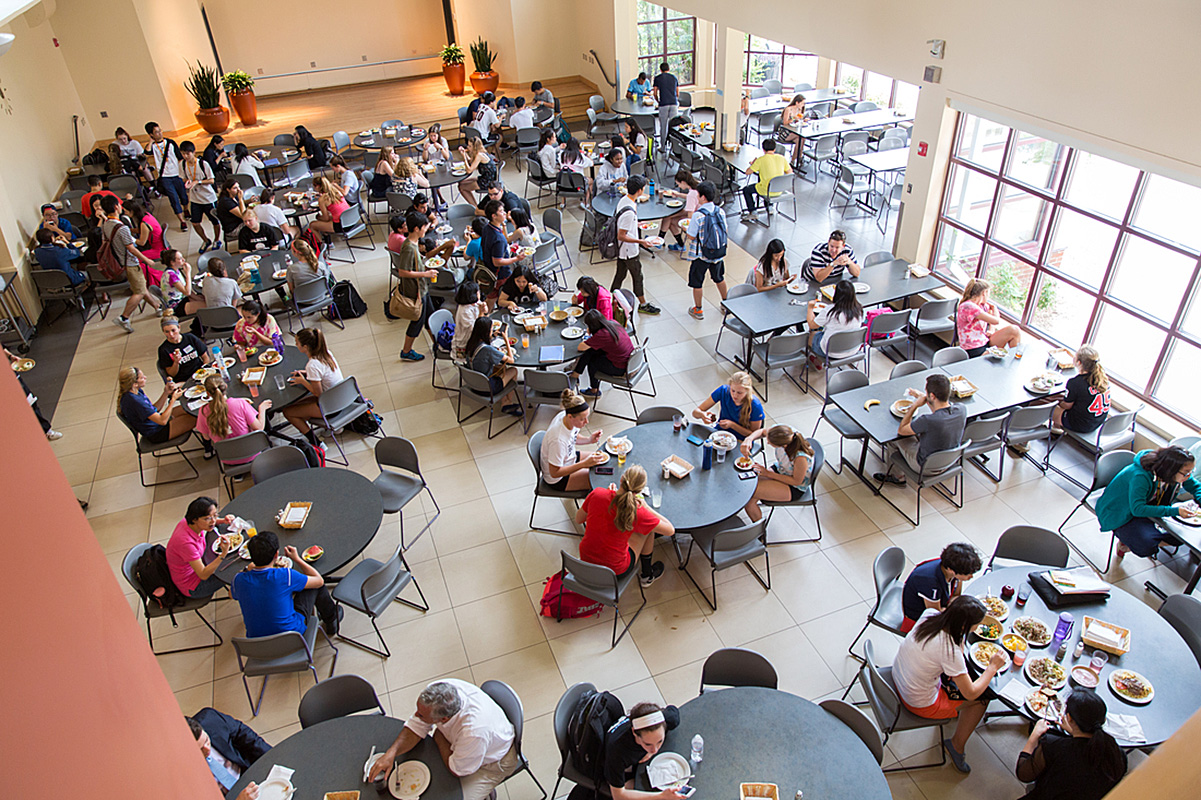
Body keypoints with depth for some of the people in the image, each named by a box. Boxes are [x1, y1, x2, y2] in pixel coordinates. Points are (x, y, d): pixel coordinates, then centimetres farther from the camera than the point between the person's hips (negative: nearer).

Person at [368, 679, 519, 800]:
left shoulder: (474, 731, -45)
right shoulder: (436, 691, -29)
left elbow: (457, 770, -25)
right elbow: (415, 727, -12)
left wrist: (439, 737, -16)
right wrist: (391, 752, -27)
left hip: (492, 762, -6)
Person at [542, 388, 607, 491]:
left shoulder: (564, 416, -16)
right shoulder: (558, 439, -39)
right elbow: (554, 473, -30)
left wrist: (589, 440, -12)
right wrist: (584, 464, -33)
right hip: (558, 480, -8)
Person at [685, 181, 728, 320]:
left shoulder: (698, 215, -23)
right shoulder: (720, 212, -6)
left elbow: (691, 236, -18)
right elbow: (724, 230, 5)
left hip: (702, 255, -5)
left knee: (696, 282, 13)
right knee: (719, 278, 26)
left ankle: (698, 310, 22)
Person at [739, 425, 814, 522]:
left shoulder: (801, 457, -38)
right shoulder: (785, 431, -22)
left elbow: (797, 481, -20)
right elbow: (762, 431, -1)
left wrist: (768, 474, -19)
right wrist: (748, 439, -22)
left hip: (794, 488, -6)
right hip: (779, 469, 6)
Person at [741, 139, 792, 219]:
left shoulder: (761, 160, -15)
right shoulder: (782, 158, -2)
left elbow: (747, 172, -8)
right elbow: (790, 171, 12)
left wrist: (753, 164, 12)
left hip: (766, 191, -5)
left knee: (746, 190, 18)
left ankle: (752, 212, 11)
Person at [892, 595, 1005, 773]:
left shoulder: (929, 614, -16)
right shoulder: (950, 651, -34)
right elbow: (971, 693, -19)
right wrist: (993, 667, -9)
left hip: (898, 678, 7)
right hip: (921, 704, -7)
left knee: (959, 669, 21)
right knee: (982, 697, 8)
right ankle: (957, 745, 23)